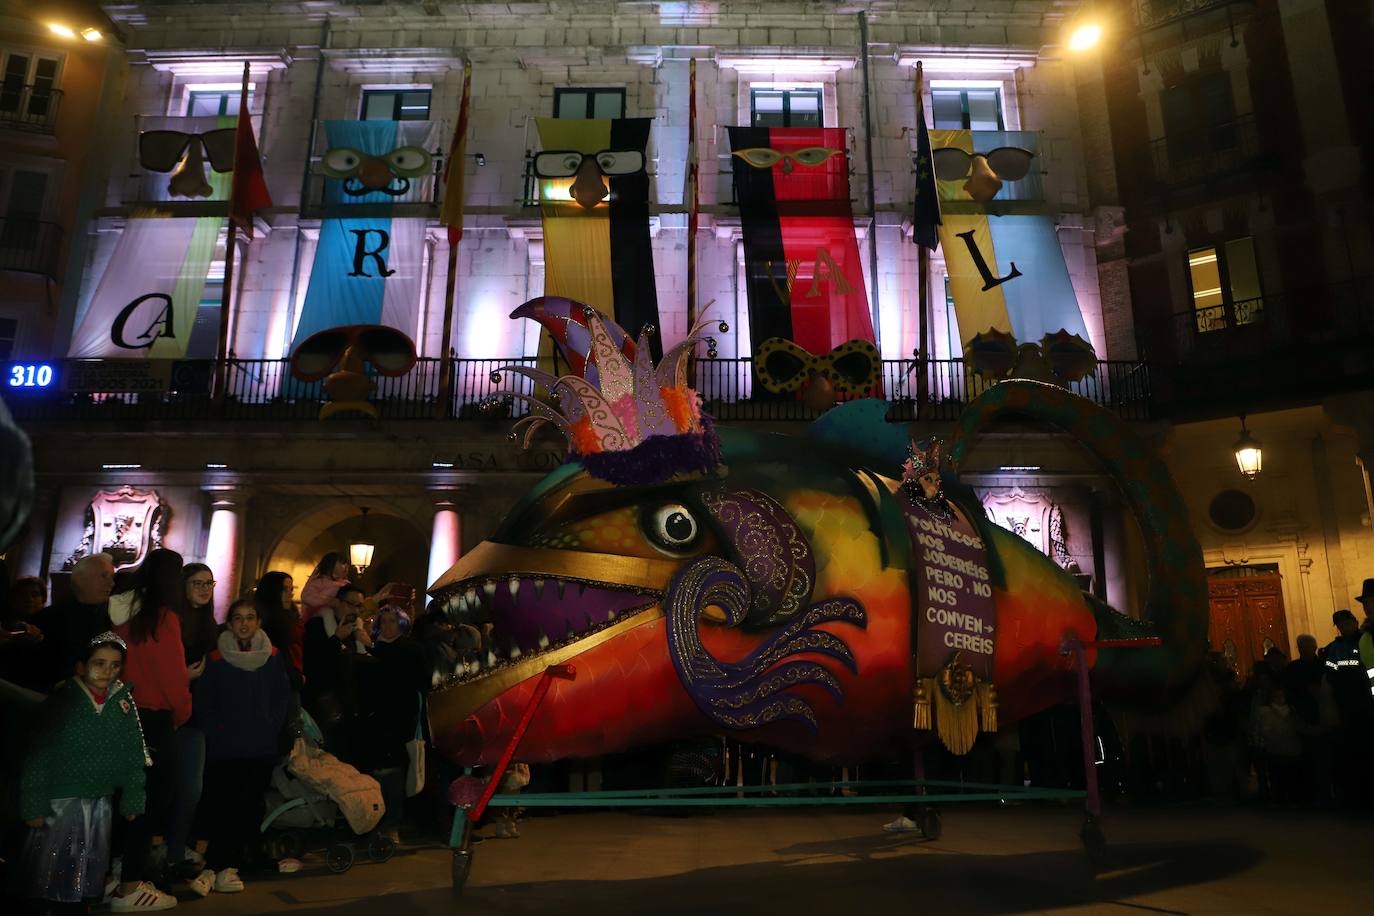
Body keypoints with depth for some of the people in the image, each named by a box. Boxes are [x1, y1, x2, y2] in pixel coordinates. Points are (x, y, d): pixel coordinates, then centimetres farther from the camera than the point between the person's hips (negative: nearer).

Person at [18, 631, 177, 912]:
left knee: (89, 868, 15)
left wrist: (132, 799, 1)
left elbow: (133, 754, 1)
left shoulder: (123, 700, -2)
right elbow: (40, 758, -9)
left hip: (101, 802, 4)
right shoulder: (62, 700, -12)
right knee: (51, 867, 5)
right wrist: (34, 805, -10)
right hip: (59, 801, -3)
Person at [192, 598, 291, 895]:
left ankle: (217, 867, 15)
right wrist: (215, 728, -9)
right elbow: (202, 701, 1)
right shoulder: (216, 658, 0)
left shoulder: (273, 656, 5)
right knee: (220, 808, -5)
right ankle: (224, 867, 6)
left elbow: (283, 696, 9)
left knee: (249, 808, 3)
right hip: (224, 747, -2)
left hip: (262, 747, 2)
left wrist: (273, 724, -2)